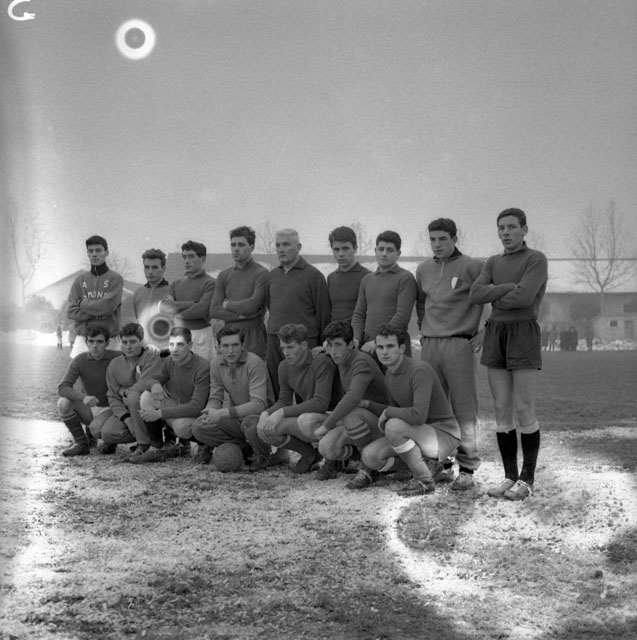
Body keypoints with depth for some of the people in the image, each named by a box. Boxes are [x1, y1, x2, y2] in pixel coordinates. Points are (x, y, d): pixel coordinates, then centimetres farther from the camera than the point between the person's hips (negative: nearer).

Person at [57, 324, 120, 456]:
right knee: (63, 403, -26)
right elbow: (62, 388, -21)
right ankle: (82, 444, -8)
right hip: (89, 407, 2)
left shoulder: (117, 358, -14)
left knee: (96, 428, -34)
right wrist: (84, 397, -39)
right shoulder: (79, 361, -10)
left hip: (108, 409, -2)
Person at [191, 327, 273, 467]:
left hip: (261, 415, -6)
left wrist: (223, 413, -36)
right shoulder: (216, 364, 0)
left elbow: (259, 404, -29)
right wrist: (210, 413, -21)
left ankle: (263, 455, -7)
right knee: (198, 427, -16)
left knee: (250, 423, -40)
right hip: (236, 418, 6)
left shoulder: (254, 363, -21)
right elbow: (215, 398, 5)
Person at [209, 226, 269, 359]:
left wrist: (227, 304, 1)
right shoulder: (224, 276, 14)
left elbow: (252, 305, -15)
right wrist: (240, 315, -9)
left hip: (253, 337, -5)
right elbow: (213, 311, 5)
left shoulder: (261, 273, -4)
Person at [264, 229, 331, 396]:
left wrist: (321, 345, -3)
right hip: (274, 341, 5)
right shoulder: (272, 275, 14)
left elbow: (323, 312, -3)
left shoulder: (313, 275, -3)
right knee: (274, 393, 5)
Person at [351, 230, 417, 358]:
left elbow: (403, 315, -10)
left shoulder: (405, 278, -1)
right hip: (367, 347, 5)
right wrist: (356, 338, -2)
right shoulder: (366, 280, 19)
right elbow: (359, 314, 18)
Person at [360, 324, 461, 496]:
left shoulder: (419, 371, -24)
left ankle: (425, 481, -14)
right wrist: (367, 404, 9)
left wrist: (387, 411, -20)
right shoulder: (390, 374, 5)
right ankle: (428, 464, 9)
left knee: (393, 426, -33)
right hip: (422, 434, 8)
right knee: (369, 456, -8)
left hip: (444, 436, -8)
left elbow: (418, 416, -36)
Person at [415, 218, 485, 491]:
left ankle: (467, 468, -2)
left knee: (464, 407, -5)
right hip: (429, 345, 6)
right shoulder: (423, 269, 12)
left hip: (459, 344, -6)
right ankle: (440, 463, 17)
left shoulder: (472, 267, -6)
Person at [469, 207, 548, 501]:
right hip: (495, 337, 6)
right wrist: (511, 288, -12)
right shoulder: (493, 264, 14)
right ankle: (510, 476, 9)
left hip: (524, 337, -6)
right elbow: (476, 296, -2)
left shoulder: (537, 259, -5)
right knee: (502, 410, 3)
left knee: (524, 411, -6)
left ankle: (527, 479, 3)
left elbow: (523, 298, -19)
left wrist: (496, 300, -1)